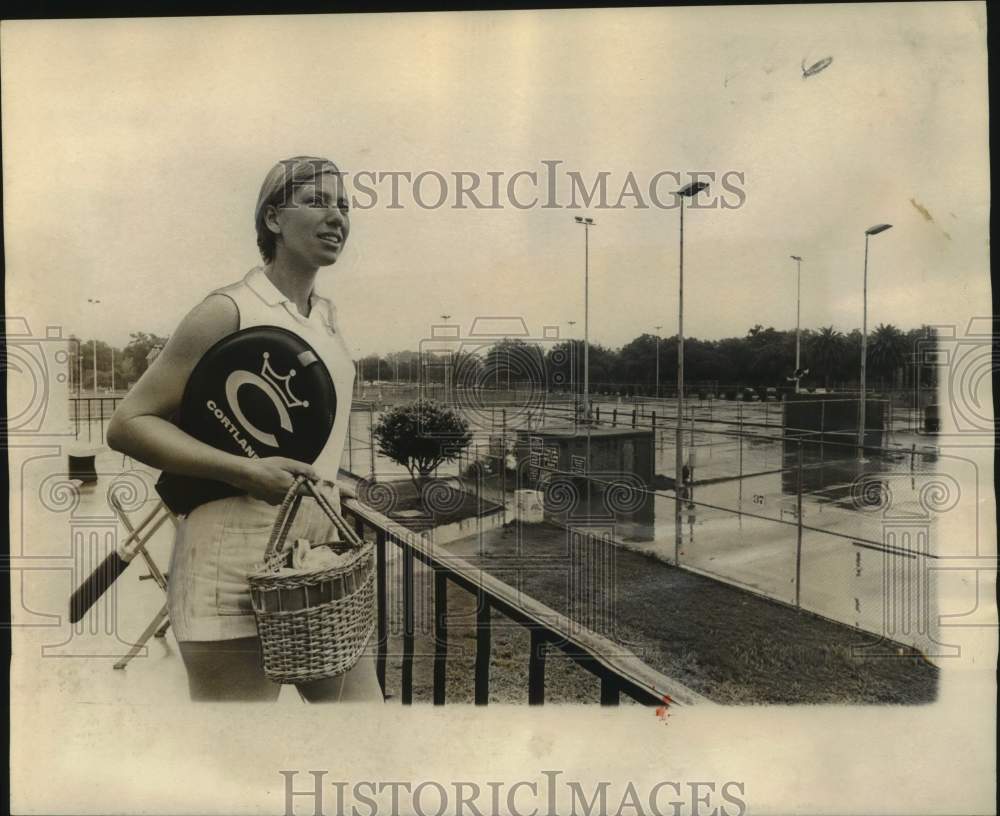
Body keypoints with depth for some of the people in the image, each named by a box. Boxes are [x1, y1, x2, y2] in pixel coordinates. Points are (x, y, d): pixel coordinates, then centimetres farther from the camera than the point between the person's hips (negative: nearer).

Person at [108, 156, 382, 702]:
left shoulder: (328, 315, 12)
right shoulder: (230, 311, -11)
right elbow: (128, 423, -11)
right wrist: (247, 472, -22)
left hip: (323, 556, 8)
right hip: (238, 560, -7)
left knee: (356, 693, 14)